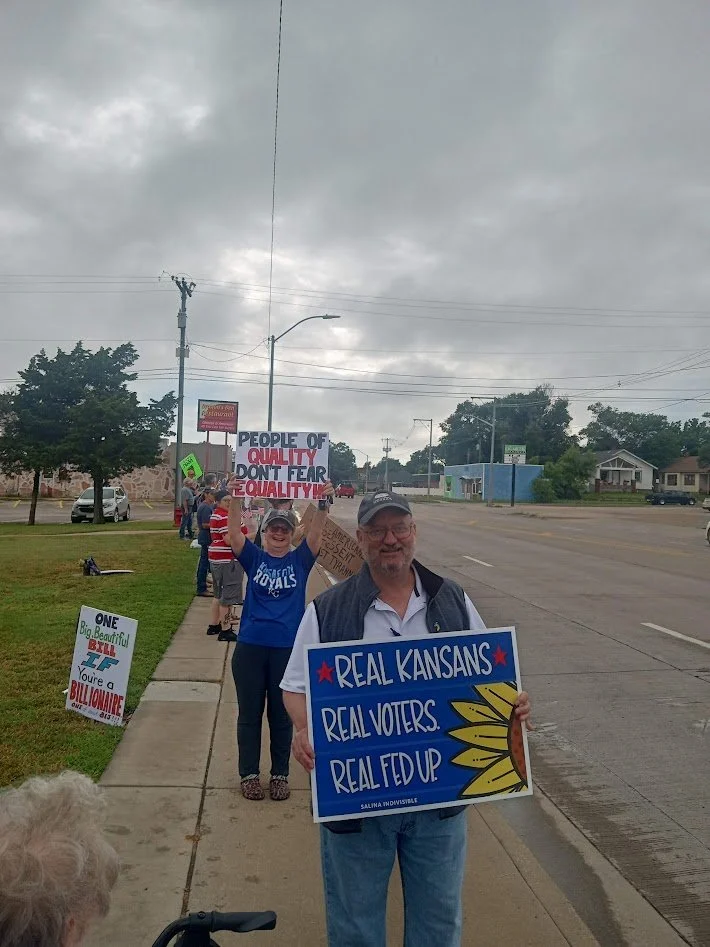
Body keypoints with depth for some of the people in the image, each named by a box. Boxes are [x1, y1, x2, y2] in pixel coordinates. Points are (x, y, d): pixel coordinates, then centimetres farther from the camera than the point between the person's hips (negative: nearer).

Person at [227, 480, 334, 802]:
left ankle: (280, 775, 29)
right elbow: (234, 533, -12)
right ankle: (249, 774, 28)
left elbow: (316, 534, -12)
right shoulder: (254, 558, 2)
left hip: (288, 649, 0)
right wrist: (236, 500, -27)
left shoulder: (300, 560, 3)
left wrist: (323, 504, -27)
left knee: (282, 715, 13)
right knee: (249, 714, 12)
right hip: (250, 647, 0)